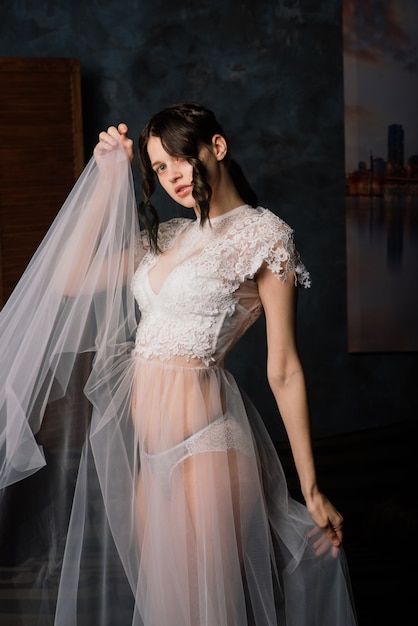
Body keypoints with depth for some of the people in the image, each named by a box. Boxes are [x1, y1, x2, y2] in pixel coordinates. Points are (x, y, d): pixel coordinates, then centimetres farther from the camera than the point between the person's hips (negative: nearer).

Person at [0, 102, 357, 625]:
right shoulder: (166, 236, 14)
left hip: (204, 446, -7)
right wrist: (106, 179, 6)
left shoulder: (263, 233, -6)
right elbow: (71, 279, 8)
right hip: (147, 447, 7)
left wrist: (312, 490, -8)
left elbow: (283, 371, -8)